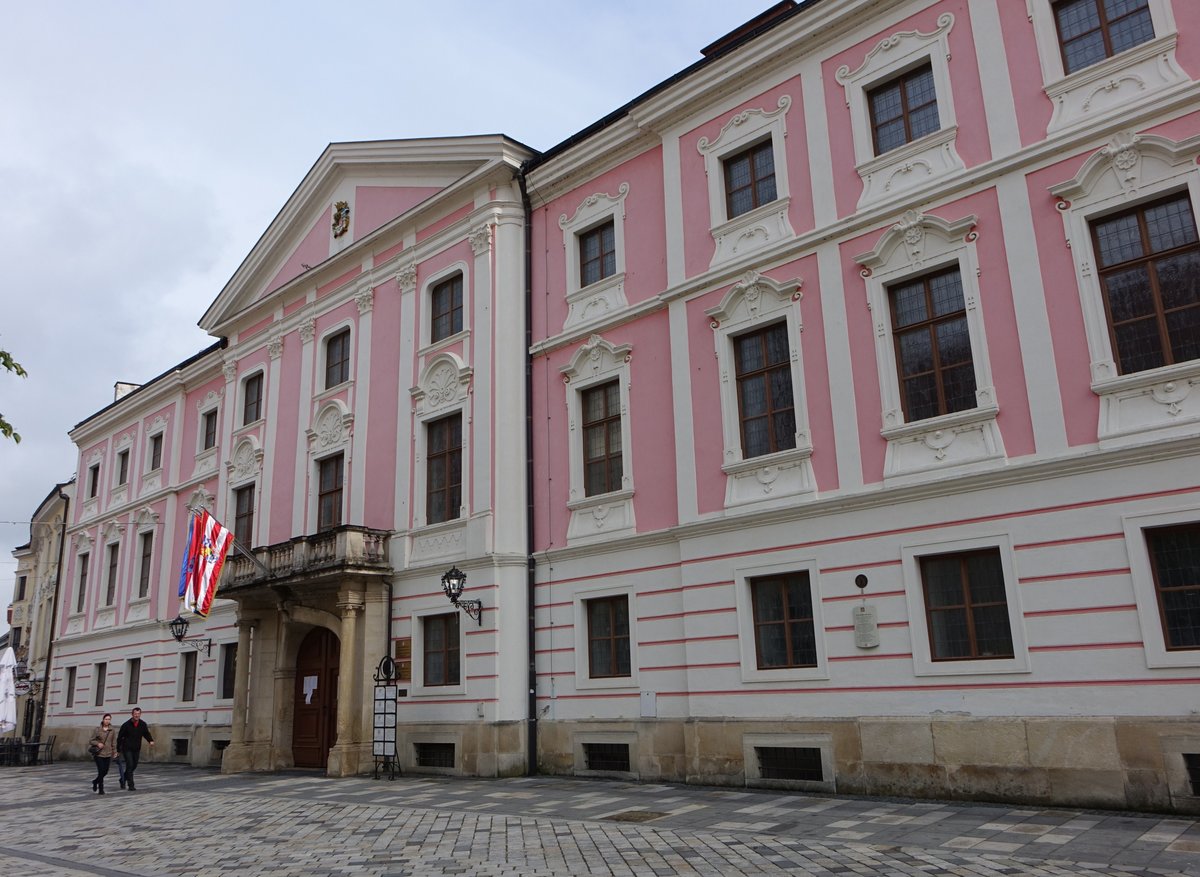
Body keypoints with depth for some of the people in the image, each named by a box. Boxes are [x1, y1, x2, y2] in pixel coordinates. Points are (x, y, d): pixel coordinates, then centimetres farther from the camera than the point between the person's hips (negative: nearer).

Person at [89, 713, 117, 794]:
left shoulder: (112, 730, 0)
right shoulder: (98, 730, -5)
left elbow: (114, 742, 5)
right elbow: (92, 740, 1)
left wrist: (115, 752, 2)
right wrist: (98, 743, -17)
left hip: (108, 754, 3)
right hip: (99, 754, -3)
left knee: (105, 772, 8)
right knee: (101, 771, -8)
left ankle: (95, 782, 38)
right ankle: (101, 789, 5)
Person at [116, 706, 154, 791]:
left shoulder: (143, 724, -1)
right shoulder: (126, 725, -11)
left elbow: (146, 734, 8)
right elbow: (120, 737, -4)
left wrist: (151, 740, -12)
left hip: (136, 749, 4)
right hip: (127, 749, -4)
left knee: (134, 766, 14)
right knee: (130, 766, -12)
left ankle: (124, 778, 39)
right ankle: (131, 786, -8)